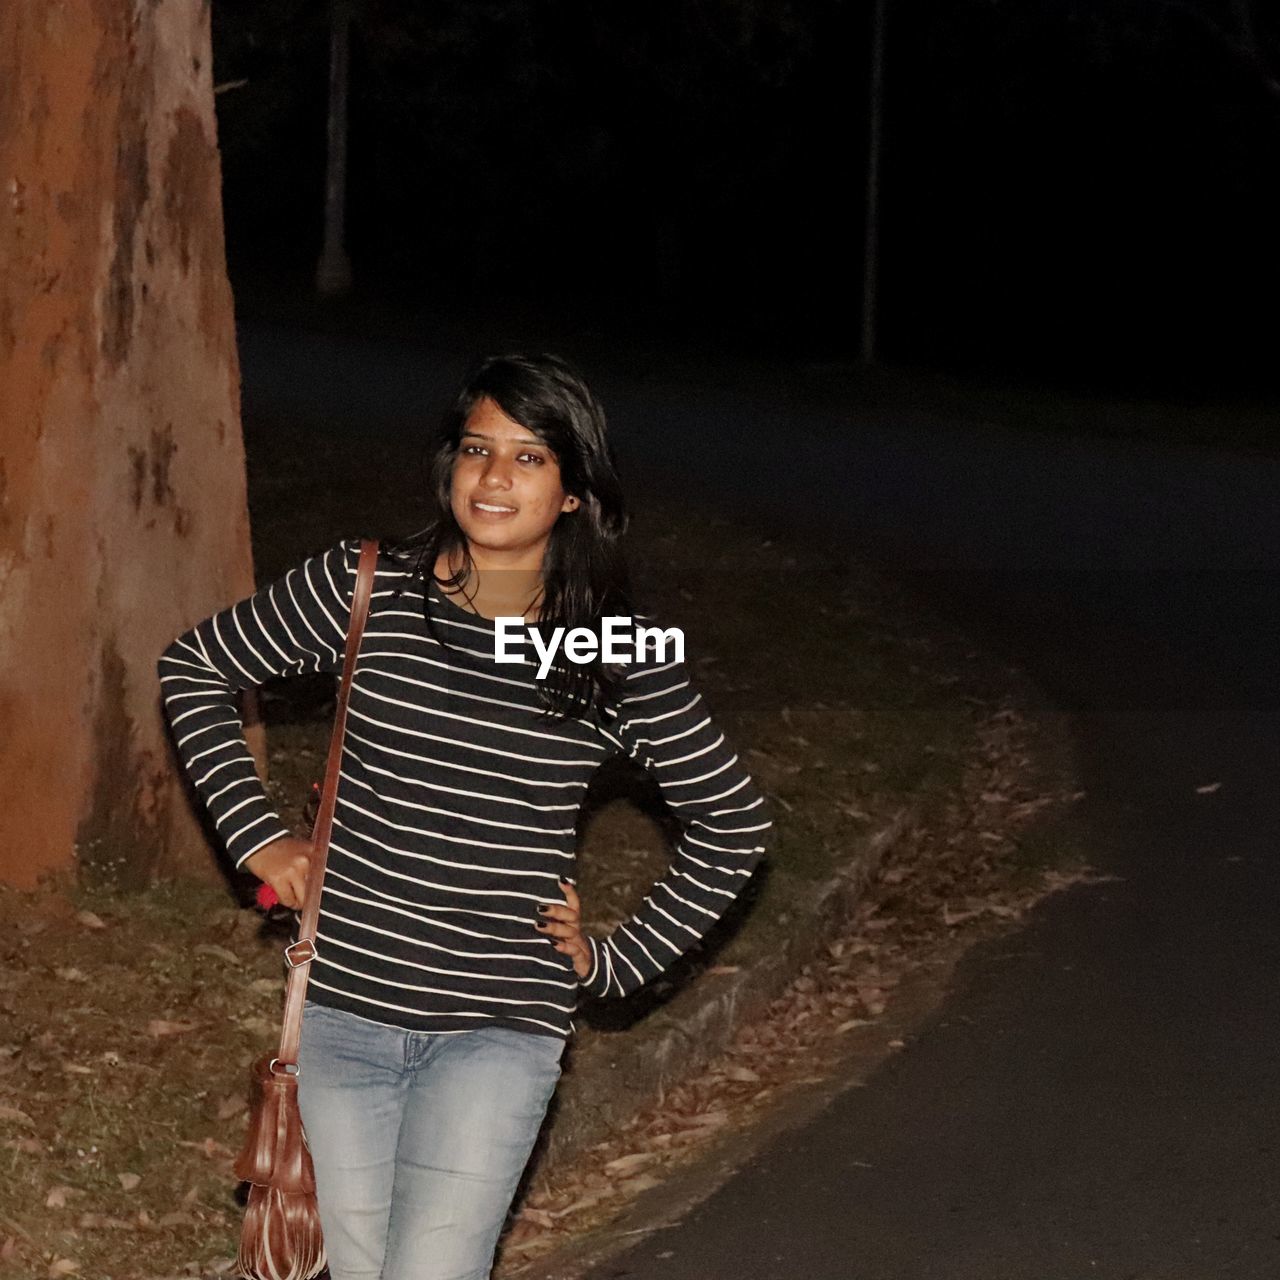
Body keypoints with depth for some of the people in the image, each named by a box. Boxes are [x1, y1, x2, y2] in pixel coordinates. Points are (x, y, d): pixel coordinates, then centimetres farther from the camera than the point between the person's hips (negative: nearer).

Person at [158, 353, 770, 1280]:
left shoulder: (616, 655, -5)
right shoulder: (363, 592, -3)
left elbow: (731, 825, 8)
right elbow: (195, 669, 11)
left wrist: (616, 962, 4)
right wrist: (257, 835, 4)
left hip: (501, 1028, -2)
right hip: (345, 1004, 2)